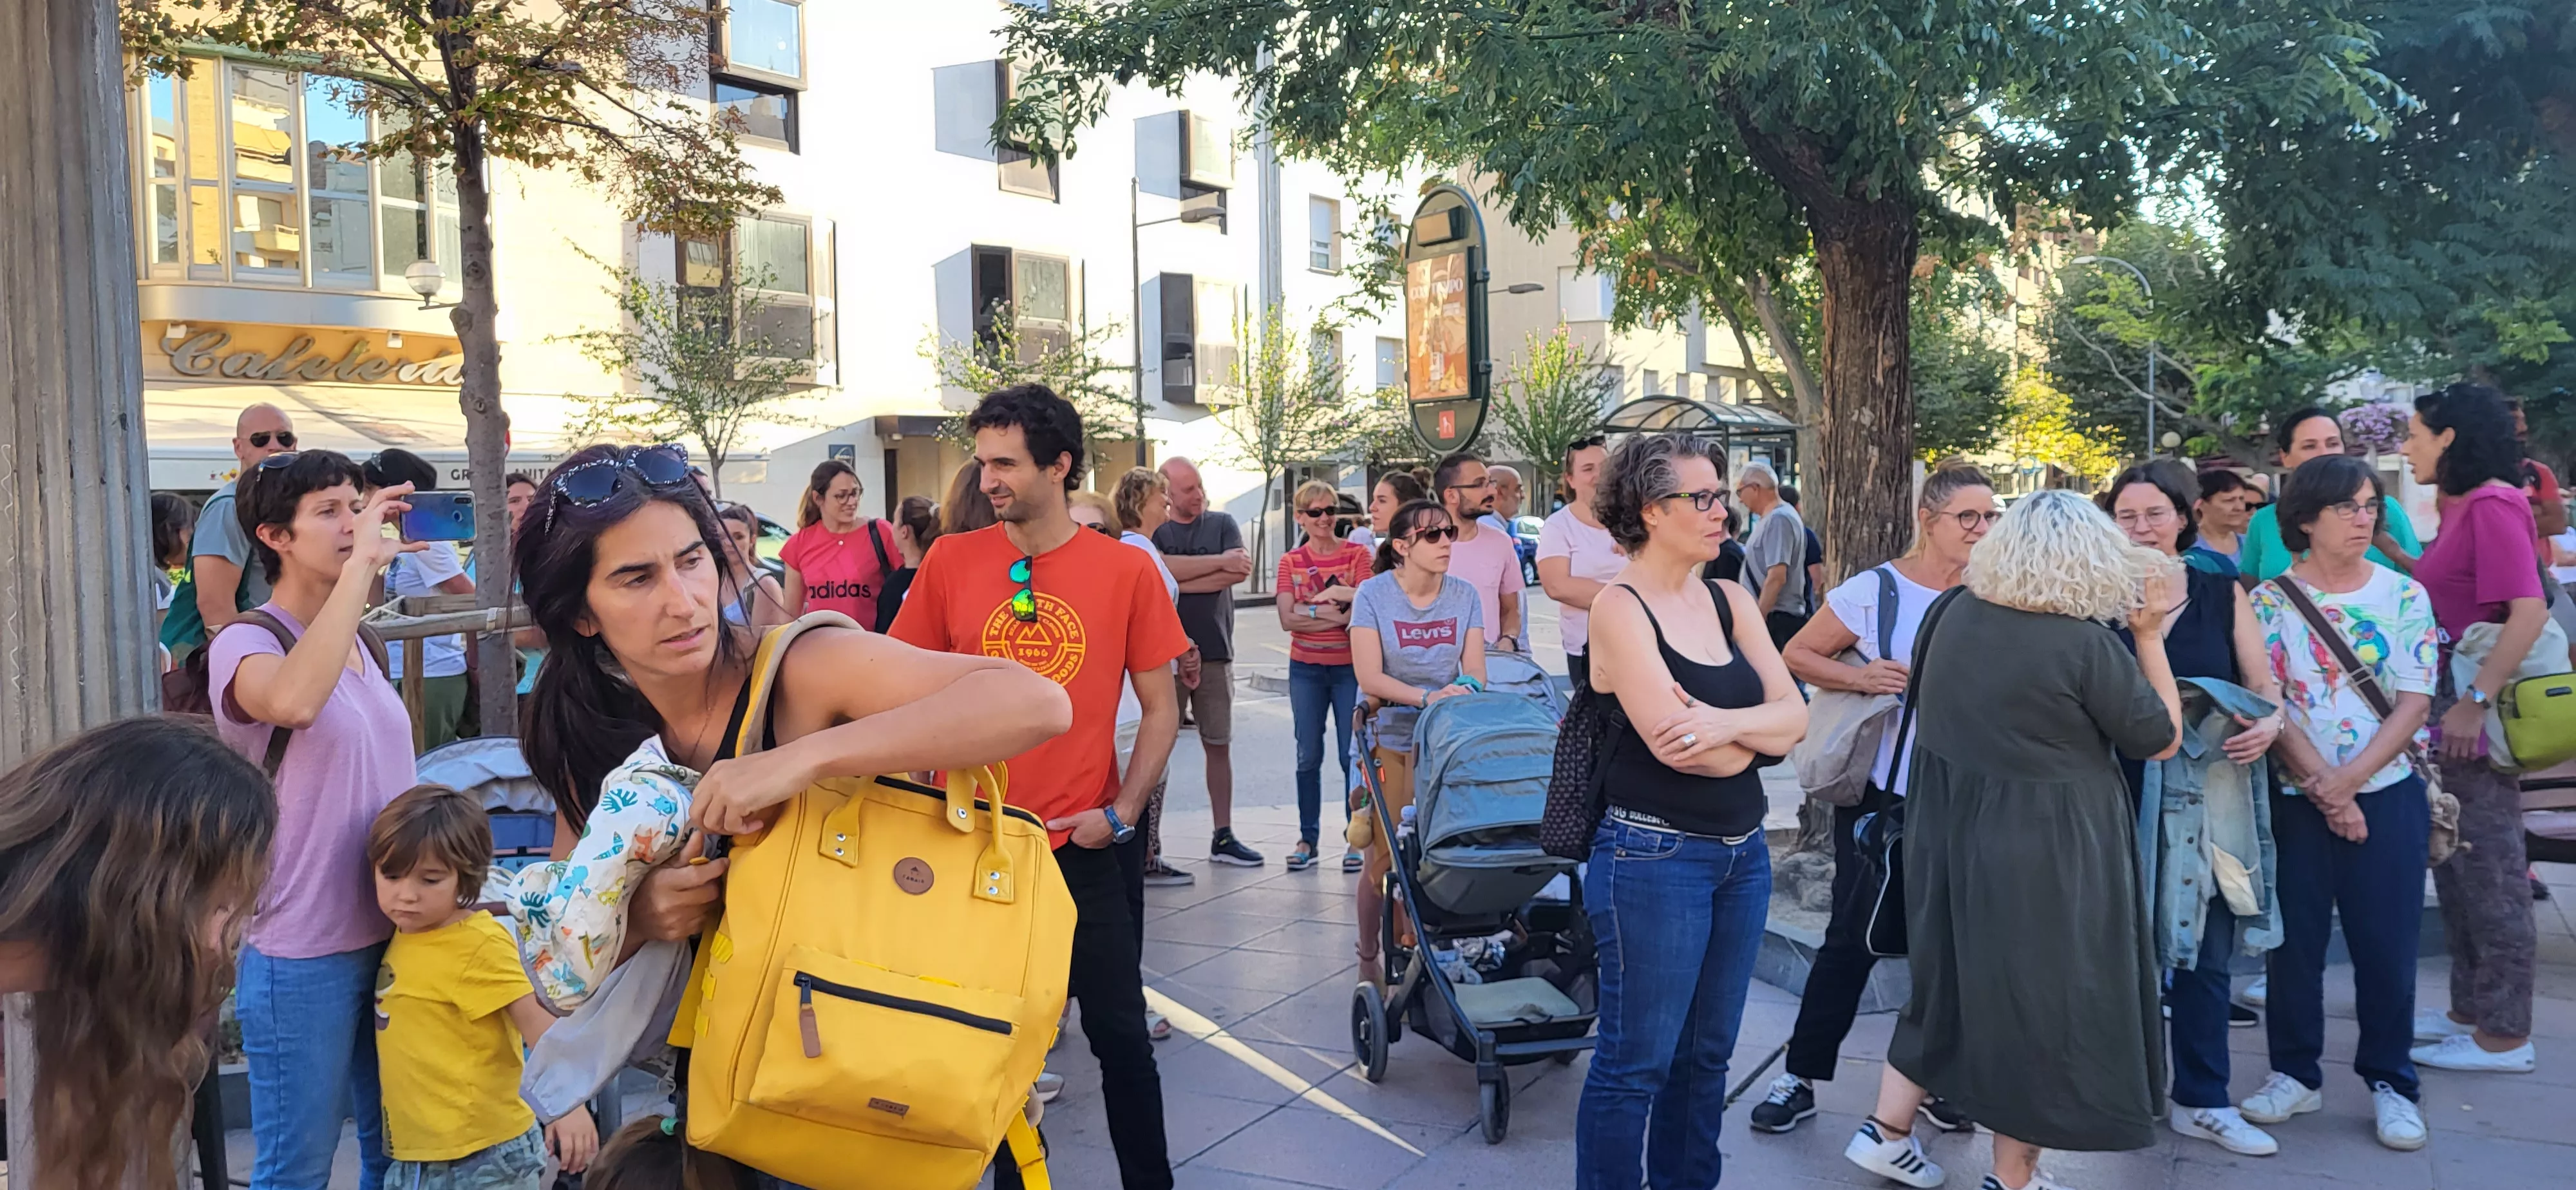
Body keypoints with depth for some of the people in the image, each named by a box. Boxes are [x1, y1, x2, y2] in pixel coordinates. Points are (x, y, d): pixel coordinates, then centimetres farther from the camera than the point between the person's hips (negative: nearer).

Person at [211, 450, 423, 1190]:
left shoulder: (355, 641, 9)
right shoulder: (245, 643, -13)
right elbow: (292, 700, -39)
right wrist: (363, 561, -33)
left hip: (388, 935, 7)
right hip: (301, 954, -7)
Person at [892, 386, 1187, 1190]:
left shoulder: (1127, 570, -4)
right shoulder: (950, 562, -1)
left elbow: (1160, 706, 2)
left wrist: (1122, 810, -7)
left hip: (1085, 847, -1)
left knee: (1119, 1031, 6)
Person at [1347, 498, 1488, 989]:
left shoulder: (1465, 596, 1)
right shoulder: (1374, 594, -8)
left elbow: (1474, 672, -1)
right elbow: (1370, 677, -15)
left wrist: (1466, 692, -24)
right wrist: (1428, 697, -28)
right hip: (1388, 740, -2)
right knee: (1384, 855, 2)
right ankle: (1369, 957, 20)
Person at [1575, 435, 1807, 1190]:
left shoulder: (1729, 601, 9)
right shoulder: (1620, 608, -12)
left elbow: (1795, 714, 1)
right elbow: (1674, 744, -20)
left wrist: (1728, 723, -20)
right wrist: (1762, 735, -3)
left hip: (1743, 852, 7)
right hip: (1655, 856, -7)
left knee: (1706, 1052, 16)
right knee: (1638, 1061, 2)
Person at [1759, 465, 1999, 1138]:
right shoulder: (1874, 592, -8)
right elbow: (1795, 657, -3)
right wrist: (1861, 678, -18)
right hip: (1880, 794, -3)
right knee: (1853, 938, 3)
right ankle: (1802, 1077, 16)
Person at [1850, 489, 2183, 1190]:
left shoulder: (1953, 613, -2)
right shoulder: (2086, 645, -18)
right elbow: (2163, 739, -5)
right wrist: (2150, 637, -1)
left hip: (1948, 829, 6)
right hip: (2042, 850, -6)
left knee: (1952, 976, 21)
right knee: (2038, 994, 9)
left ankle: (1886, 1130, 26)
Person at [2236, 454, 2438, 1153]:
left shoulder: (2405, 596, 2)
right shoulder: (2270, 600, -1)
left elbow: (2414, 702, -3)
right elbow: (2267, 703, -6)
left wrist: (2348, 780, -13)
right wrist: (2324, 788, -13)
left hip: (2387, 792, 1)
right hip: (2296, 797, 0)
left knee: (2387, 940, 5)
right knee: (2295, 937, 6)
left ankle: (2390, 1081, 21)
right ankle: (2295, 1073, 21)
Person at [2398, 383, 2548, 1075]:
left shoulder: (2493, 505, -15)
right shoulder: (2464, 506, 12)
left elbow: (2530, 610, -23)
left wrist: (2476, 701, -25)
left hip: (2478, 713, -10)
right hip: (2452, 707, 10)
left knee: (2488, 870, -1)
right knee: (2457, 867, 16)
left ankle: (2503, 1035, 9)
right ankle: (2471, 1009, 28)